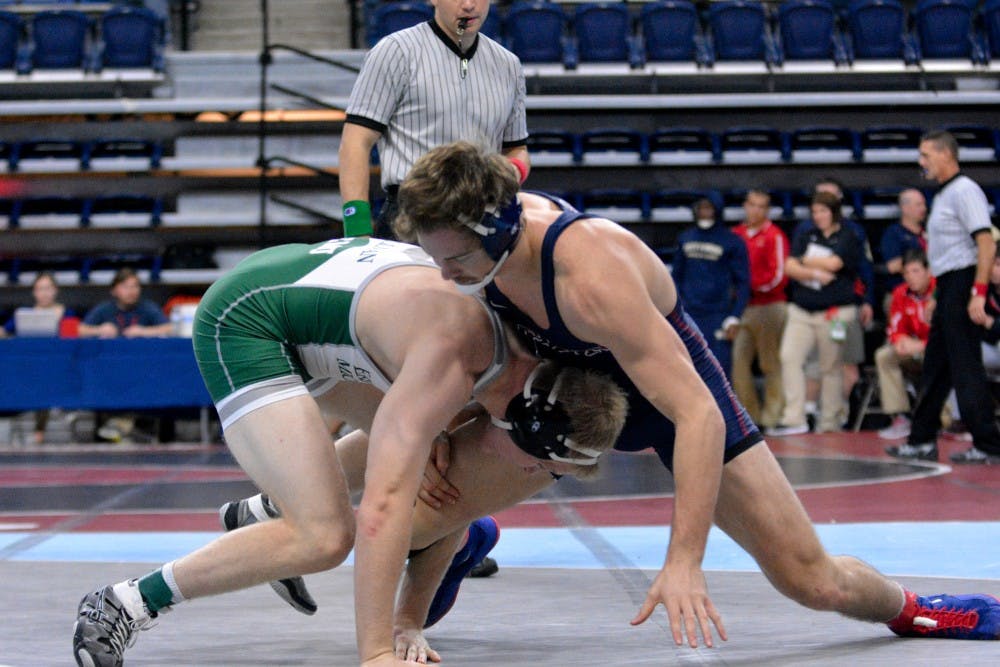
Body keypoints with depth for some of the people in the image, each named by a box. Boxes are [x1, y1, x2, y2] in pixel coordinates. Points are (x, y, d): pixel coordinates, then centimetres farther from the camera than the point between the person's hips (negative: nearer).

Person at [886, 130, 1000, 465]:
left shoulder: (965, 191, -12)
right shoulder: (944, 195, 18)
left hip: (963, 283, -10)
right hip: (947, 287, 10)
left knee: (966, 367, -8)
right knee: (935, 367, 12)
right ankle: (922, 441, 17)